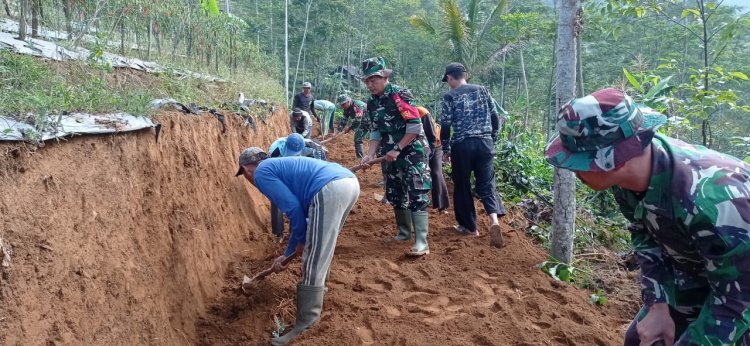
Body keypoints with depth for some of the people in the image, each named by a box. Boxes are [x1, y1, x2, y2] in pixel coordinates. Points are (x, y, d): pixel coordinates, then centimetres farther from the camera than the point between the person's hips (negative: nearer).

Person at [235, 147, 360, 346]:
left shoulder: (261, 173, 9)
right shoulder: (280, 167, 36)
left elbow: (293, 209, -2)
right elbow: (300, 212, 37)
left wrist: (301, 241, 14)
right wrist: (287, 254, 41)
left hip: (329, 191, -10)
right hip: (350, 182, 10)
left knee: (313, 263, -1)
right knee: (322, 245, 32)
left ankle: (305, 326, 7)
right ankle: (318, 286, 53)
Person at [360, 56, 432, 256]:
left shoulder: (400, 95, -16)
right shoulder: (371, 103, 6)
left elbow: (415, 126, -20)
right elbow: (375, 132, 8)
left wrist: (397, 149, -19)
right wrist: (371, 154, -7)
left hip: (412, 152, -8)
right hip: (391, 155, 8)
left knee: (416, 196, -12)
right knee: (395, 195, 13)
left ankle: (421, 242, -14)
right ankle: (404, 232, 31)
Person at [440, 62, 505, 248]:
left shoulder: (450, 96, -1)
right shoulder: (482, 90, 9)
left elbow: (446, 125, -5)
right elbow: (495, 119, 9)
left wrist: (445, 150, 5)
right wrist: (492, 141, 19)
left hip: (462, 145, -3)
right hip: (485, 143, 3)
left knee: (462, 186, 12)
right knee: (487, 184, 7)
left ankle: (470, 226, 21)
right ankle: (494, 220, -16)